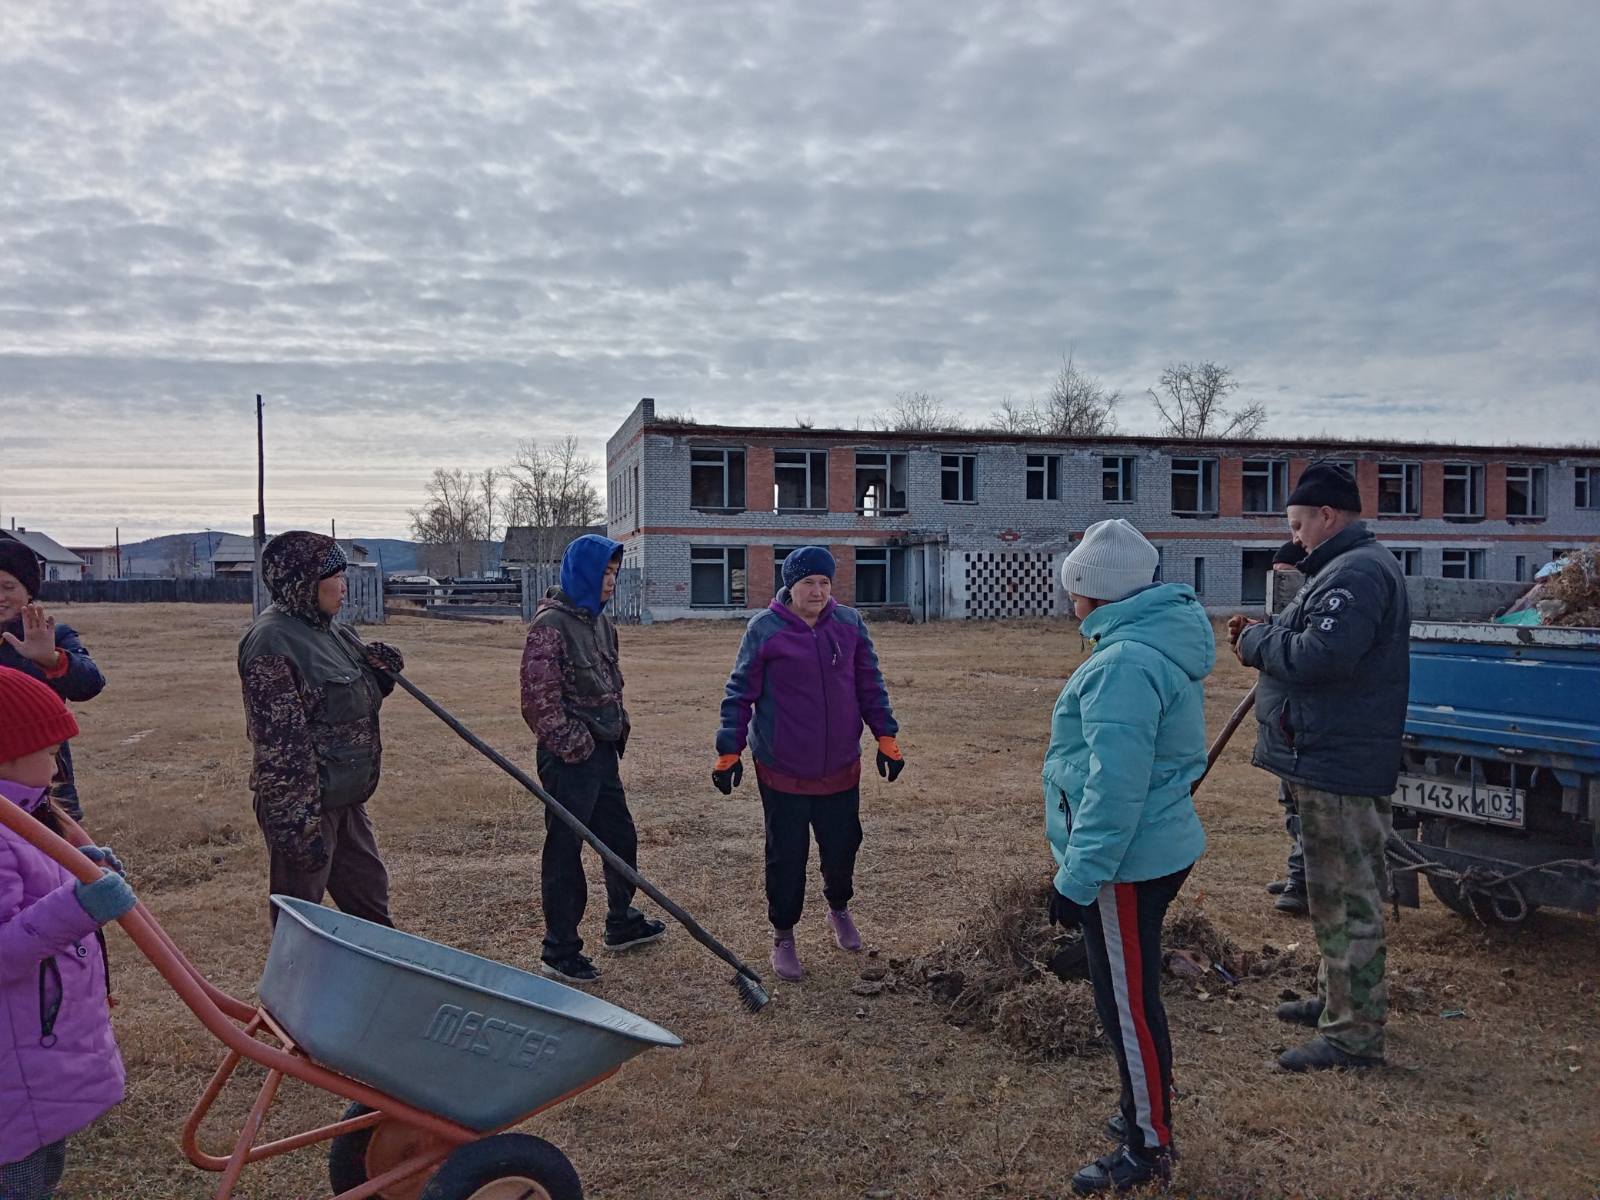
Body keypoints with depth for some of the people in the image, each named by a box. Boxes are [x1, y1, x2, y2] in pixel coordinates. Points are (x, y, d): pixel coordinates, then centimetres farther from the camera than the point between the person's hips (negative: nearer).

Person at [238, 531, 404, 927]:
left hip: (346, 799, 9)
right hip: (305, 805, -9)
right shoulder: (272, 641, -19)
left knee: (371, 902, 20)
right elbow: (278, 744, -23)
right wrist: (297, 826, -24)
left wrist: (379, 675, 0)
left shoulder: (328, 631, 9)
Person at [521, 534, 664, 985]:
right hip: (569, 758, -9)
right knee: (565, 849, 1)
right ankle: (559, 951, 14)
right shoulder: (550, 624, -16)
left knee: (621, 837, 19)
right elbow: (539, 698, -19)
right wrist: (573, 746, -17)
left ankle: (622, 924, 37)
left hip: (602, 751, 9)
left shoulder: (600, 621, 12)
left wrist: (618, 730, 15)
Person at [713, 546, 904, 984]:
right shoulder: (765, 630, -10)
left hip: (840, 767, 3)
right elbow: (740, 693, -5)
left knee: (842, 846, 15)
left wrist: (886, 738, 6)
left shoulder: (850, 624, 0)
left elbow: (870, 685, 8)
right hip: (783, 771, -3)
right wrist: (729, 753, -6)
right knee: (786, 857, 6)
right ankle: (783, 937, 26)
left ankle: (839, 907, 45)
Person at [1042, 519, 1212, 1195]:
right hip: (1158, 848, 10)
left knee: (1126, 1004, 4)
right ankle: (1145, 1112, 39)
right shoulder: (1165, 642, 8)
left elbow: (1113, 791, -28)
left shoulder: (1124, 664, -25)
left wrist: (1077, 879, -22)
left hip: (1125, 864, -10)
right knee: (1132, 994, 23)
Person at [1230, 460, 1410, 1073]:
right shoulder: (1352, 566, 17)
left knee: (1346, 896, -3)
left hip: (1339, 764, -11)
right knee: (1339, 890, 21)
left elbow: (1322, 655, -31)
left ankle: (1354, 1033, 6)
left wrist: (1258, 642, -14)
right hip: (1330, 755, 11)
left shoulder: (1356, 573, -19)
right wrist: (1265, 635, 5)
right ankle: (1336, 999, 36)